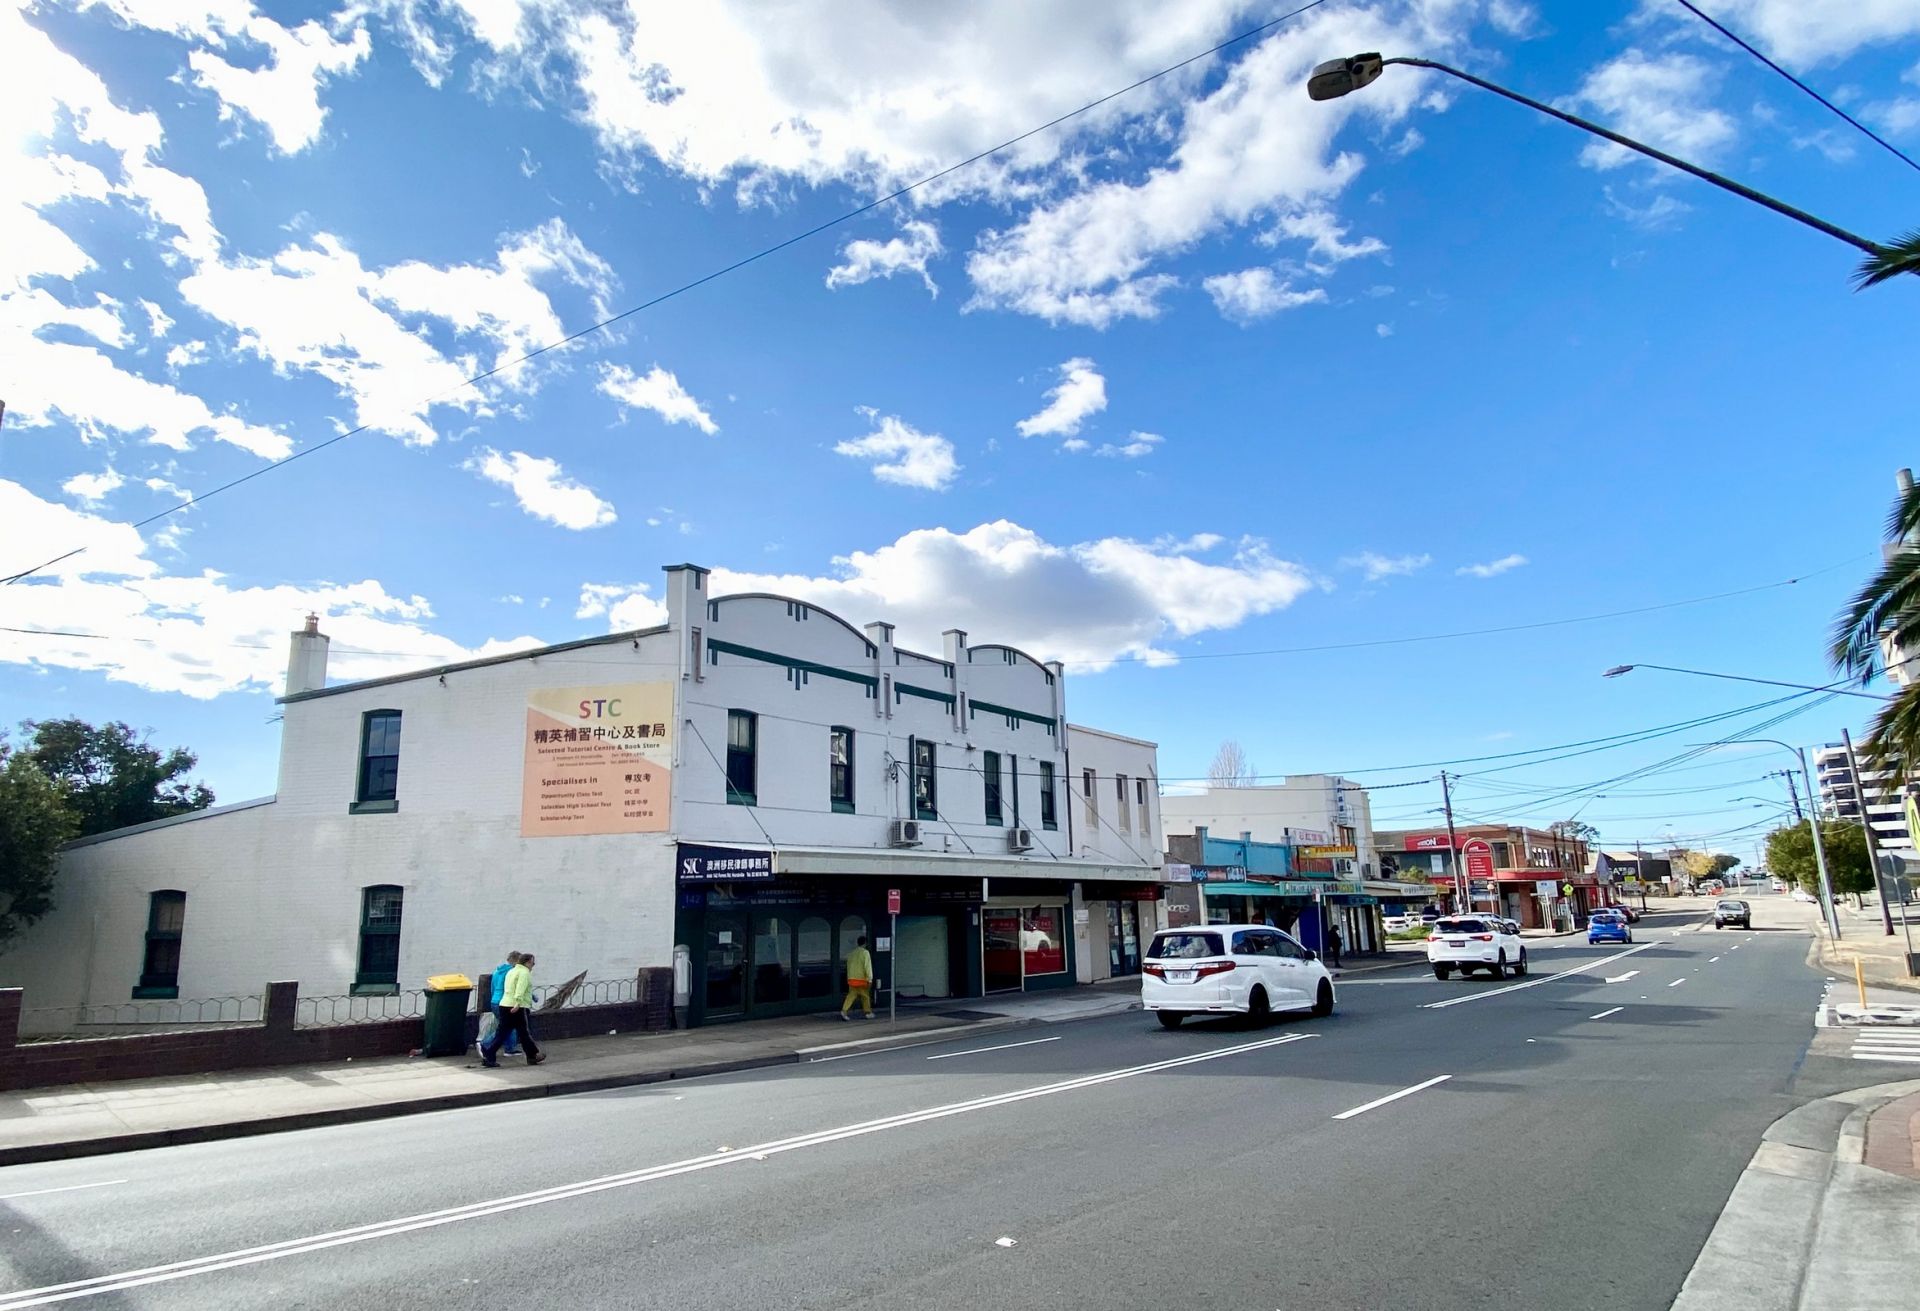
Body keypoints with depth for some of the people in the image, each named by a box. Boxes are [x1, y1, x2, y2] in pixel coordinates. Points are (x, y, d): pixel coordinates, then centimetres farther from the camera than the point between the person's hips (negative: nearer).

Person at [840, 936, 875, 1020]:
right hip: (861, 979, -5)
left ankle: (844, 1011, -13)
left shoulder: (852, 953, 12)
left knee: (851, 995, 4)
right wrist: (870, 979, -12)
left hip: (851, 978, 5)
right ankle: (868, 1013, 19)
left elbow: (848, 966, 17)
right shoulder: (865, 952, -8)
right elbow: (868, 966, -14)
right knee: (865, 996, 9)